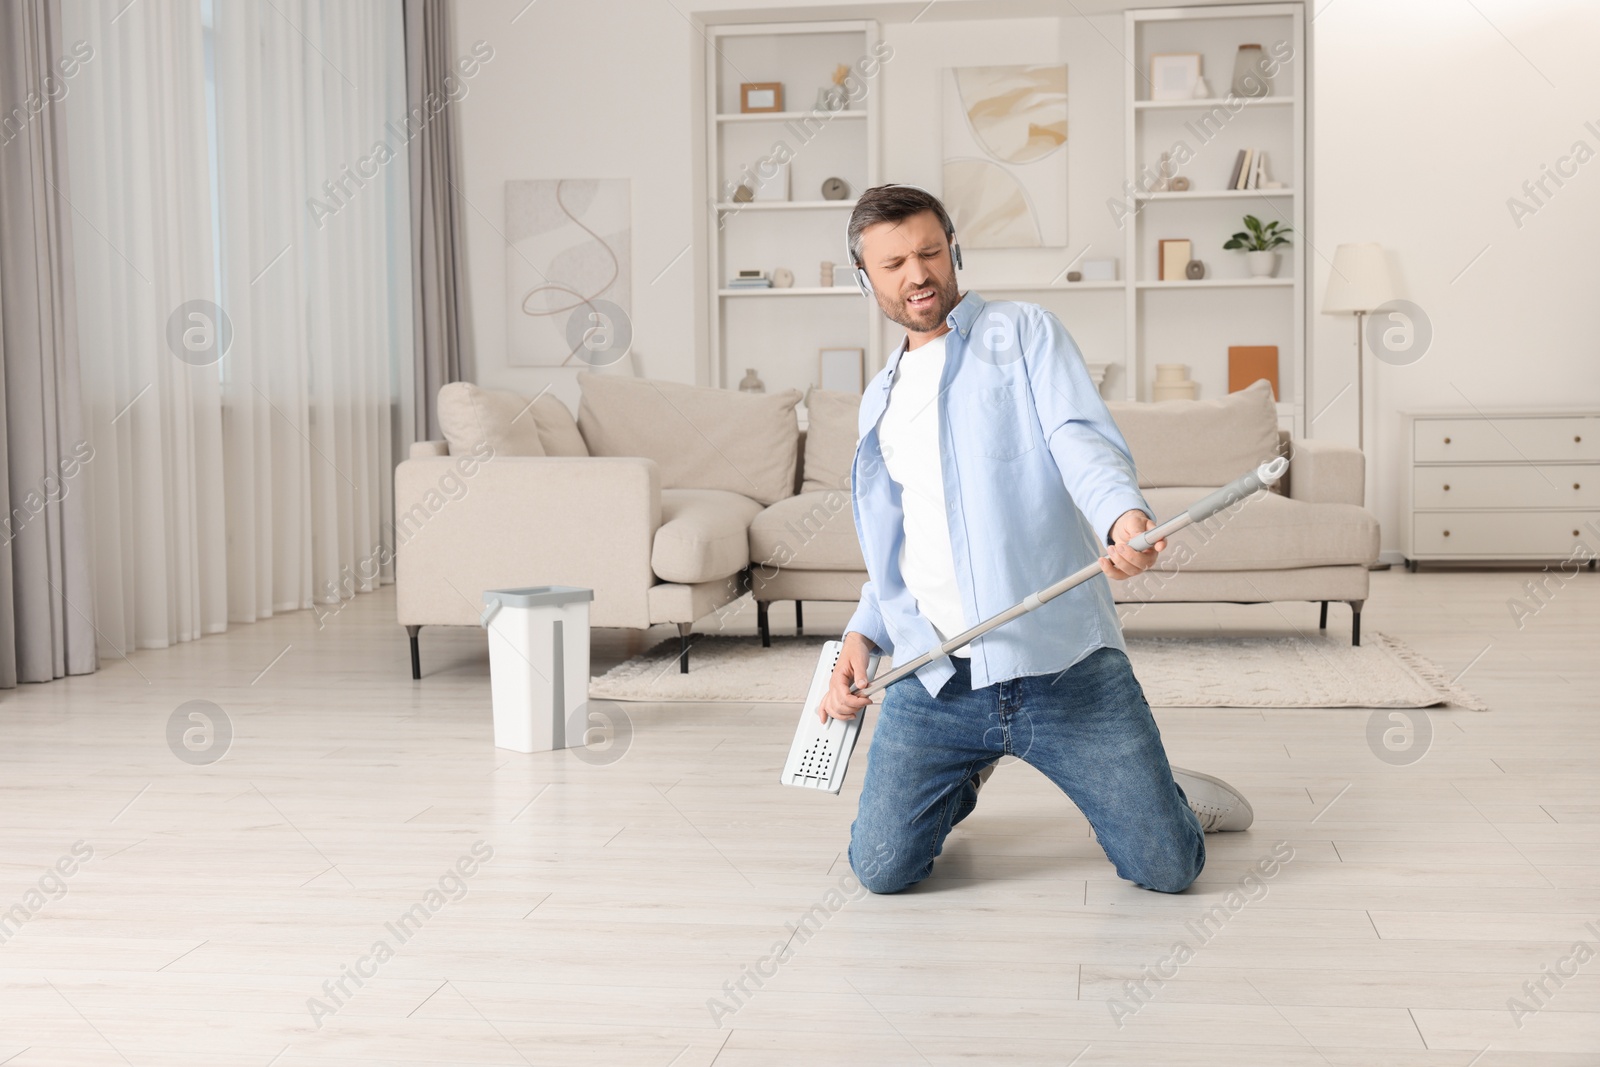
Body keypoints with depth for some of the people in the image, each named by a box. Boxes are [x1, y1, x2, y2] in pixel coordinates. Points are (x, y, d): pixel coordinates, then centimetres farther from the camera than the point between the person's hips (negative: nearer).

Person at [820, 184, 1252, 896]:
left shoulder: (1023, 333, 6)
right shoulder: (878, 399, 20)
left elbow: (1081, 438, -12)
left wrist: (1124, 514, -34)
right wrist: (862, 634, 6)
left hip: (1063, 666, -4)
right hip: (933, 680, 4)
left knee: (1167, 868, -5)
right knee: (882, 868, -2)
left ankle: (1155, 792, 30)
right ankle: (966, 774, 28)